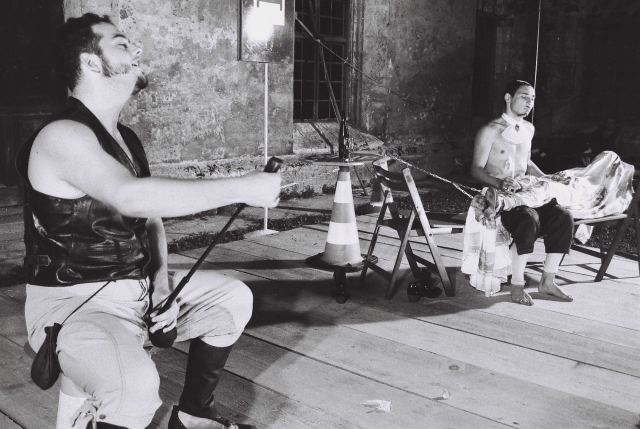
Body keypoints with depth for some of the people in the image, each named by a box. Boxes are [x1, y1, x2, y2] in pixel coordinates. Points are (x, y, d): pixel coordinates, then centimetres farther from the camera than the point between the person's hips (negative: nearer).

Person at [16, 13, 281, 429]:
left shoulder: (126, 137, 10)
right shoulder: (62, 136, -19)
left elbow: (151, 213, 14)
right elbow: (131, 197, -36)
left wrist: (161, 277, -6)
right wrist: (242, 188, -34)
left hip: (136, 288, 9)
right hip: (73, 302, -8)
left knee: (233, 296, 8)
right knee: (136, 384, -35)